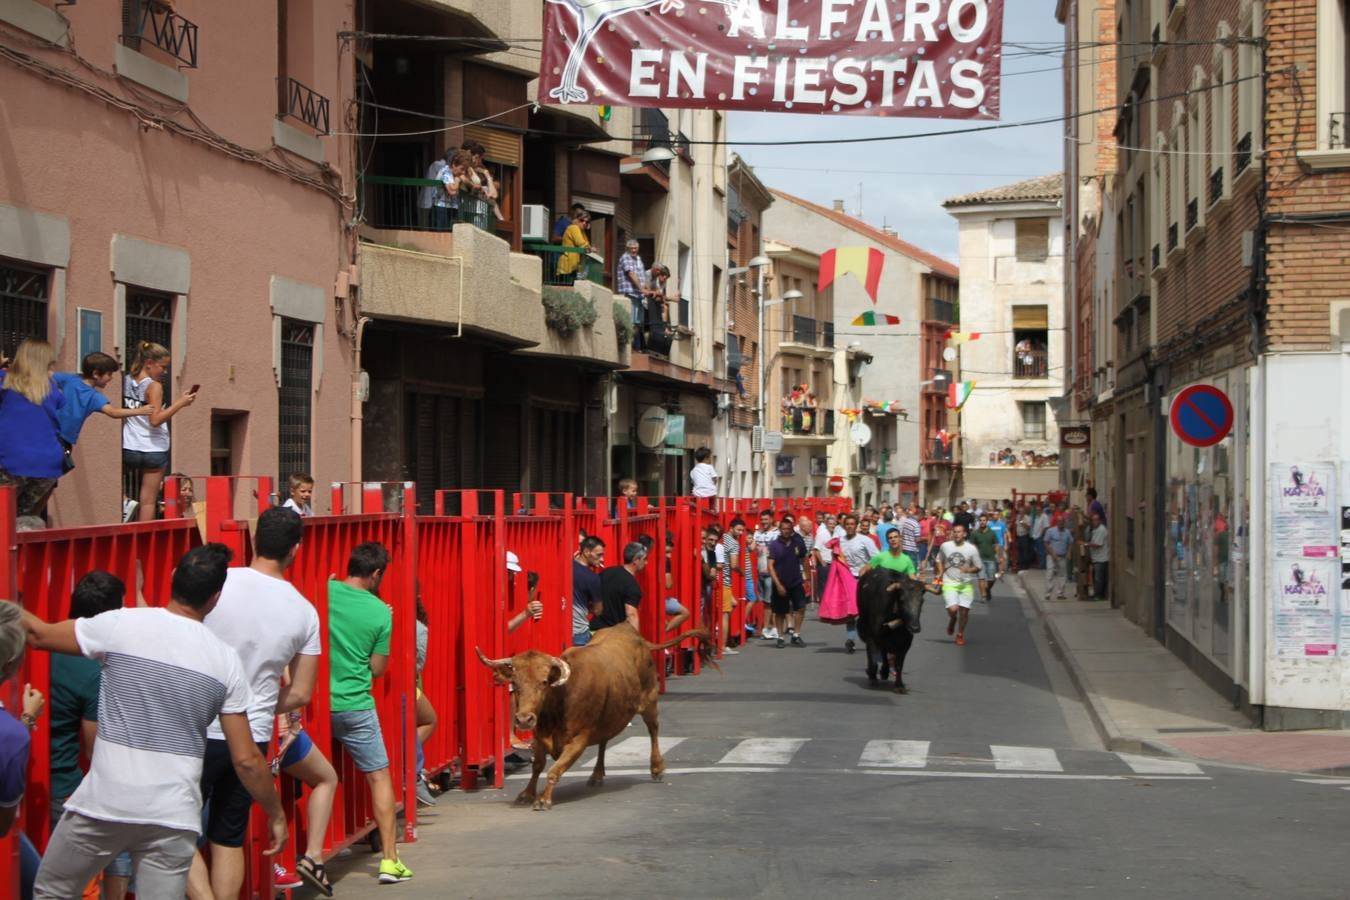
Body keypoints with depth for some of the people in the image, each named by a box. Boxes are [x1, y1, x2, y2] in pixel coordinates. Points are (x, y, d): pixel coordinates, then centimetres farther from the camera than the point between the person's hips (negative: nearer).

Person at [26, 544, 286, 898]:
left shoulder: (121, 625, -6)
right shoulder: (226, 660, -1)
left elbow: (39, 634, 8)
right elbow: (246, 759, 0)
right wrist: (276, 814, 13)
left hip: (103, 803, -1)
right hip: (173, 817, 1)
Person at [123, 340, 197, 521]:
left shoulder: (126, 382, 6)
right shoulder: (154, 386, -12)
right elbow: (155, 420, -20)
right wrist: (179, 404, -17)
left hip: (129, 449, 5)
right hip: (153, 450, -5)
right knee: (148, 501, 0)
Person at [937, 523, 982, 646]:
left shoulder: (971, 549, -6)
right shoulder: (945, 546, -1)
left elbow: (978, 567, 0)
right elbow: (940, 561, 17)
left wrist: (969, 570, -19)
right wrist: (941, 573, 4)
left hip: (966, 584, 0)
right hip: (950, 583, 0)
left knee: (964, 610, 1)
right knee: (952, 609, -16)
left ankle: (960, 634, 23)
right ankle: (952, 619, 21)